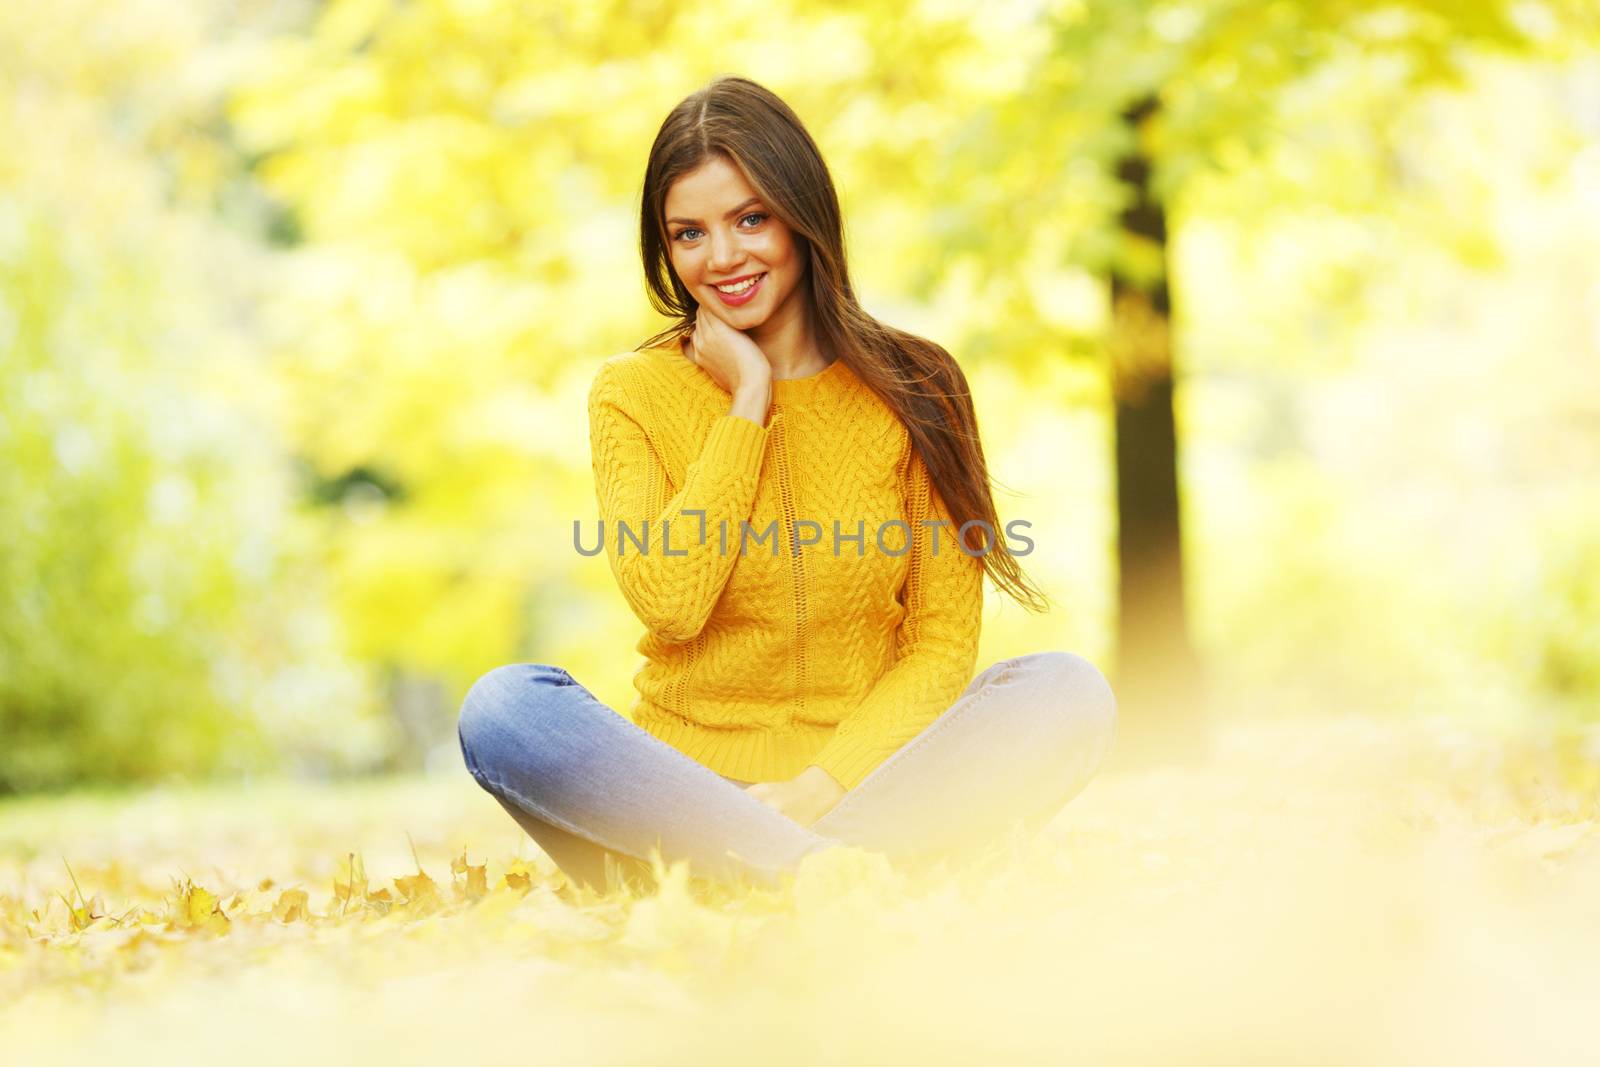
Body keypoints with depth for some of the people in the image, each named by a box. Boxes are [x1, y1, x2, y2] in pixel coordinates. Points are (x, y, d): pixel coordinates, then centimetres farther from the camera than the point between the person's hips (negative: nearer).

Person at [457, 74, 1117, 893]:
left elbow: (943, 647, -1)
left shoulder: (912, 390, 4)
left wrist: (820, 786, -15)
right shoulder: (632, 393, 4)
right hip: (684, 793, 0)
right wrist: (748, 402, -8)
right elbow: (668, 602, -13)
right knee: (503, 706, -28)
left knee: (1068, 691, -24)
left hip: (862, 784, 1)